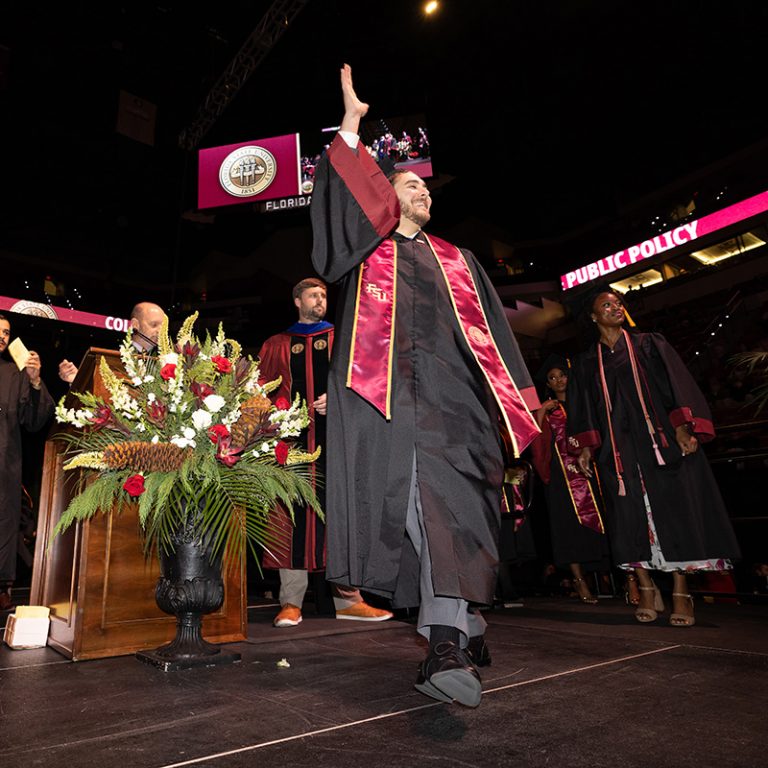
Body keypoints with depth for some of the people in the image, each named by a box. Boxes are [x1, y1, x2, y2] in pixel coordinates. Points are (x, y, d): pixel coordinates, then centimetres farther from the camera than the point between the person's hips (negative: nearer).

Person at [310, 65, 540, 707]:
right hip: (396, 390, -3)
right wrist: (351, 123, -2)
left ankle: (448, 639, 7)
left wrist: (515, 396, 10)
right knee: (428, 492, -18)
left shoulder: (457, 260, 26)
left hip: (457, 389, 3)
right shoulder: (371, 248, 19)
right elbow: (349, 195, 1)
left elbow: (491, 328, 19)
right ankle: (453, 634, -17)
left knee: (454, 498, -4)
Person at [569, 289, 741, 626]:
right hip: (618, 449, 1)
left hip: (660, 441, -1)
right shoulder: (587, 363, 14)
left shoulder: (649, 345, 10)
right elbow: (584, 410, 11)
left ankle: (681, 594, 4)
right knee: (631, 518, -2)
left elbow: (677, 384, 1)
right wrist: (587, 446, -1)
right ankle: (646, 589, 9)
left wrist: (681, 428, -12)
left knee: (672, 513, -4)